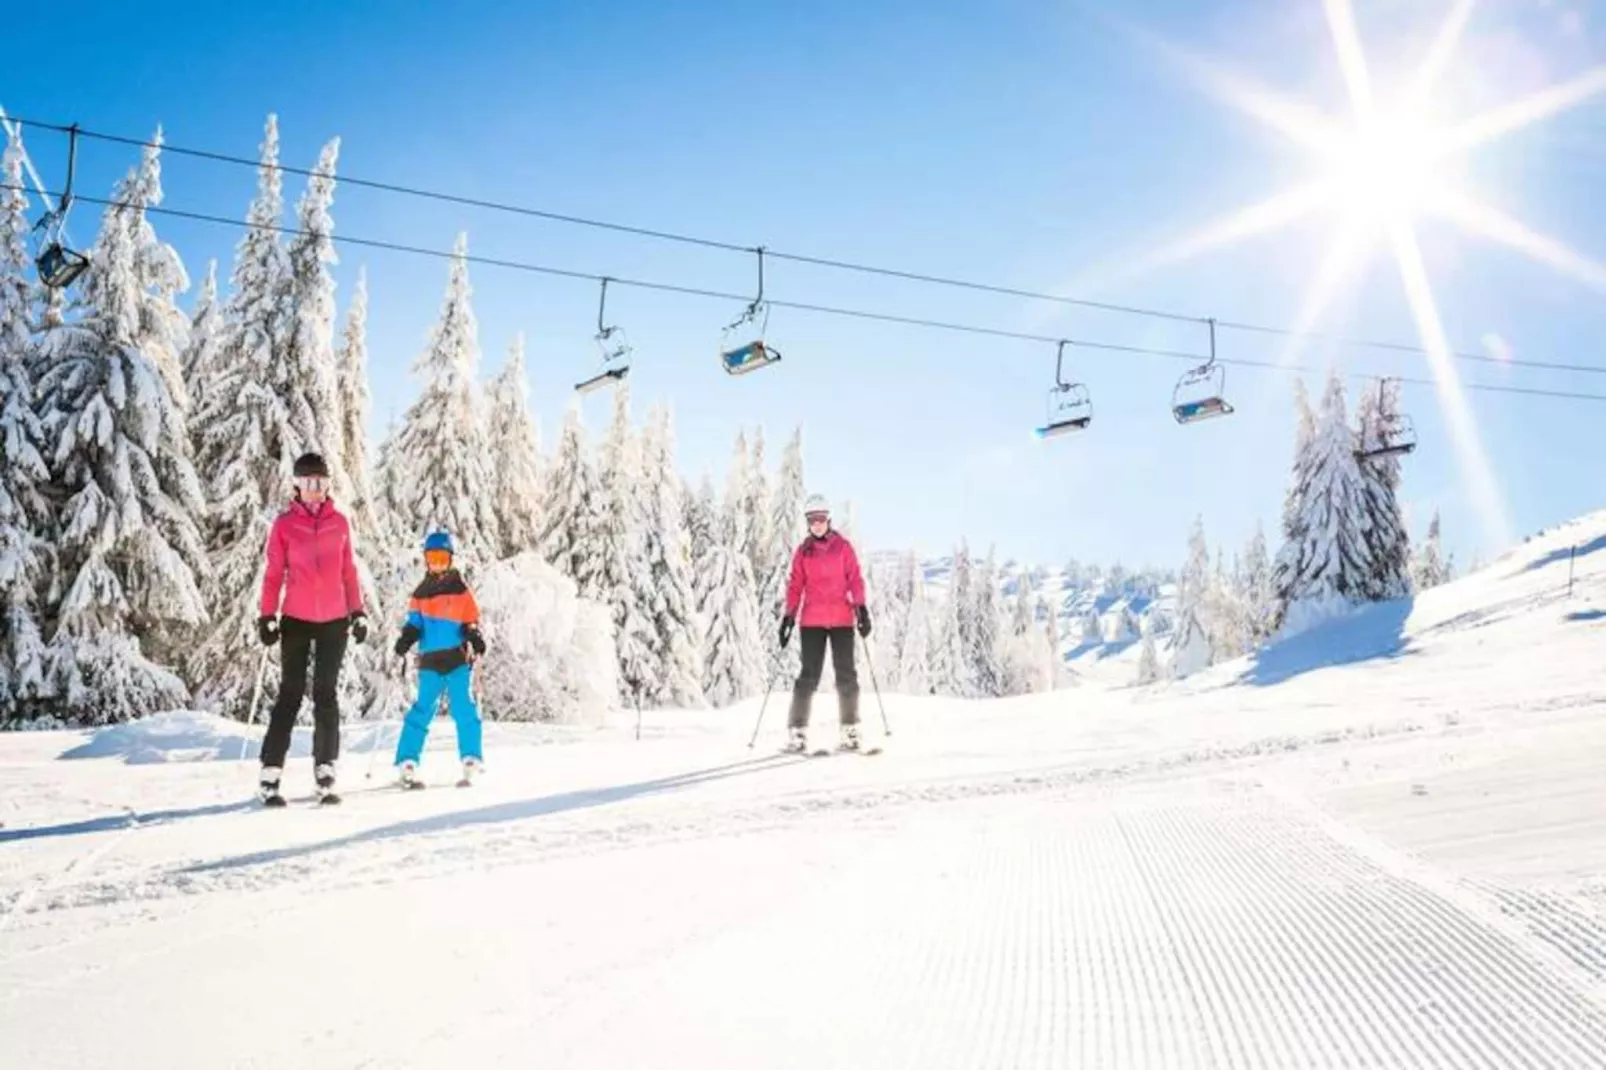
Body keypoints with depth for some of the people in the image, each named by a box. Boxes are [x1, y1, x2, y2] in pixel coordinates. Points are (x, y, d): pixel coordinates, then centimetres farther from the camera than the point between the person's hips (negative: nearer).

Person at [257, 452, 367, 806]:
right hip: (296, 620, -2)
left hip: (334, 620, 2)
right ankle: (270, 776, 3)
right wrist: (267, 616, -5)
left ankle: (325, 774, 7)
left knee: (327, 696, 4)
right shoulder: (284, 523, 0)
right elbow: (274, 573, 0)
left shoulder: (339, 522, 6)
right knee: (291, 695, -1)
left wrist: (358, 611, 8)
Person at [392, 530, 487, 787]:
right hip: (430, 661, 1)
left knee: (464, 709, -5)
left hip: (458, 659, -1)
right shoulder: (420, 592, 10)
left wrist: (475, 637, -12)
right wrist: (406, 639, -6)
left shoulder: (460, 589, 5)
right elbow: (414, 623, 12)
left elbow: (470, 622, 6)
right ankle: (407, 763, 2)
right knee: (423, 710, -2)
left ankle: (471, 762, 0)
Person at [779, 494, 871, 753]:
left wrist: (861, 608, -8)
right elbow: (795, 585, 7)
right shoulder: (803, 551, 8)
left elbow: (855, 579, 3)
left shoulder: (843, 547, 4)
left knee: (845, 674, 1)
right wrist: (789, 614, -2)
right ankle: (797, 733, -2)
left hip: (841, 620, 0)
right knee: (809, 675, -4)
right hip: (812, 621, 0)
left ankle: (850, 733, 6)